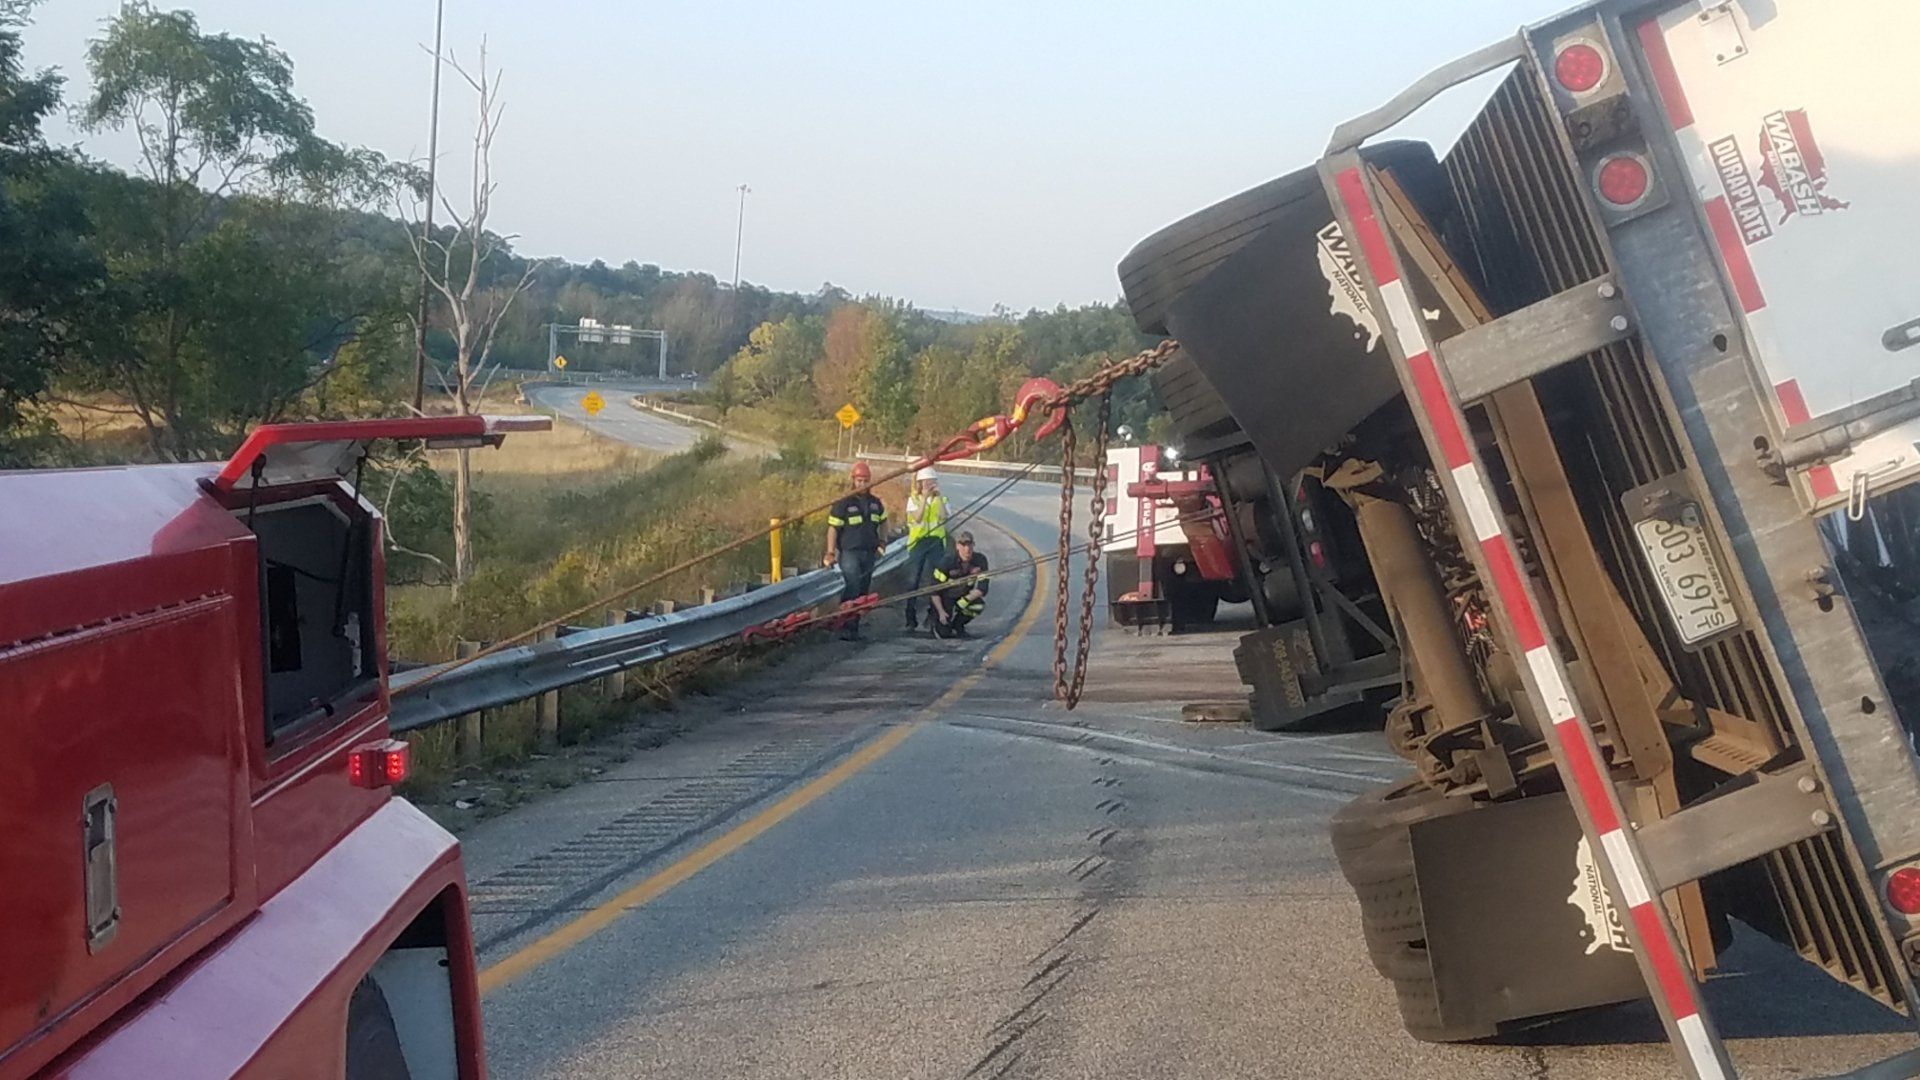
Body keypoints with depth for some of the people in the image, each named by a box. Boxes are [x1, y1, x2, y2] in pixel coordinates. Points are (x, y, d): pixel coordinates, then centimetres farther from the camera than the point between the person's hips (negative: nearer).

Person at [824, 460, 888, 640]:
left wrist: (882, 542, 16)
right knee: (852, 588, -19)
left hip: (869, 553, 6)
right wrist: (830, 553, -15)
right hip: (849, 552, -6)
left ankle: (854, 627, 17)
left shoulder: (876, 502, 9)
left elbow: (883, 522, 27)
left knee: (862, 592, 9)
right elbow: (833, 528, -9)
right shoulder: (843, 503, -9)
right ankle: (846, 627, -18)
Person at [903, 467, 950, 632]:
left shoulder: (941, 500, 8)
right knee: (913, 580, -2)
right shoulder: (913, 499, 4)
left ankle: (932, 614, 9)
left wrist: (938, 497, -16)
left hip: (936, 542, 1)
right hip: (918, 542, -1)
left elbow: (944, 517, -12)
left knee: (934, 579, 0)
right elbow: (917, 518, -14)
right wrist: (925, 497, -18)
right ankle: (911, 617, 2)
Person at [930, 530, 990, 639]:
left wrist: (965, 600, -26)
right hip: (946, 597, -4)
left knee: (979, 605, -29)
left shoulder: (980, 560, -17)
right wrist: (941, 612, -22)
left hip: (966, 596, 4)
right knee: (943, 633, -18)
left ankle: (958, 626, 0)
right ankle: (933, 617, 20)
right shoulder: (948, 563, -25)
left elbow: (982, 589, -16)